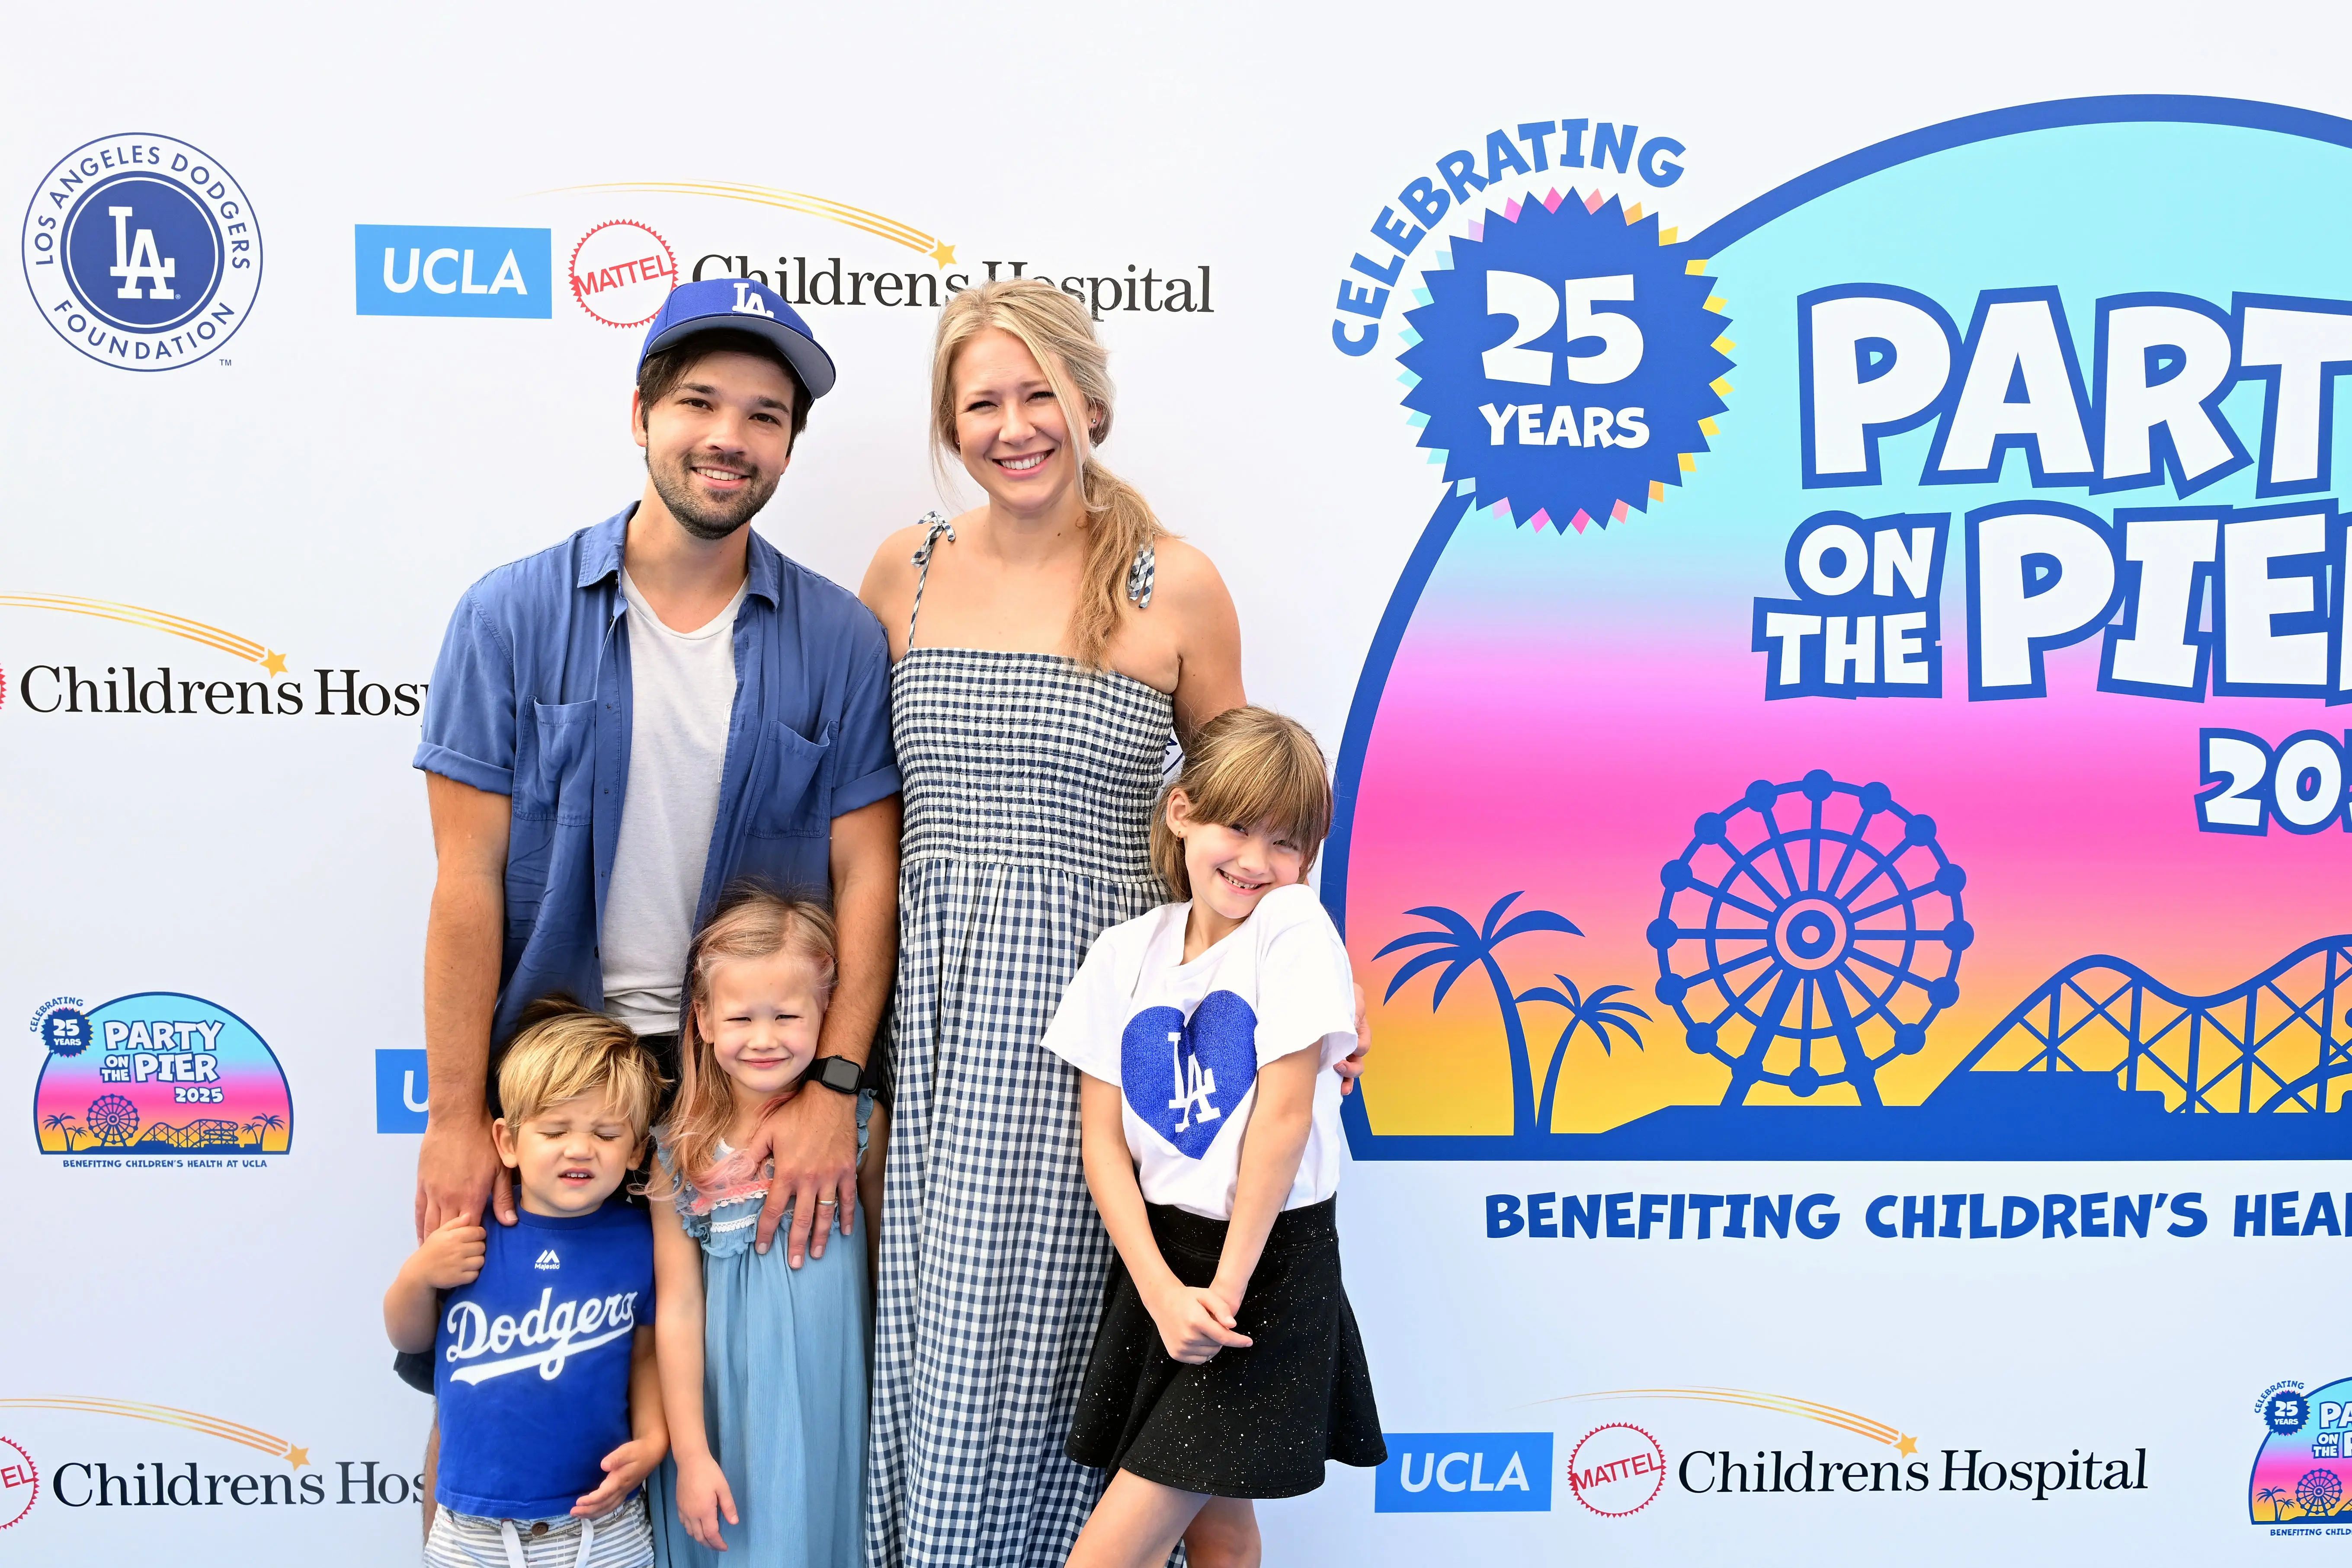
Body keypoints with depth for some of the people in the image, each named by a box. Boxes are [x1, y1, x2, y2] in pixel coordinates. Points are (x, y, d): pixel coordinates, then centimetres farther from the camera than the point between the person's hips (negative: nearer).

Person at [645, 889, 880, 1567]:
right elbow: (679, 1309, -5)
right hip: (729, 1405, 0)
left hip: (835, 1399, 1)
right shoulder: (681, 1156, -7)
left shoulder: (860, 1122, -6)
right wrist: (690, 1454, -5)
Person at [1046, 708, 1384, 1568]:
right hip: (1159, 1250, 4)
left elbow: (1284, 1117, -14)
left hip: (1271, 1257, -4)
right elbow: (1103, 1138, 0)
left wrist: (1228, 1285, -12)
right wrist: (1163, 1290, -11)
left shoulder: (1294, 928, -11)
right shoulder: (1128, 952, 2)